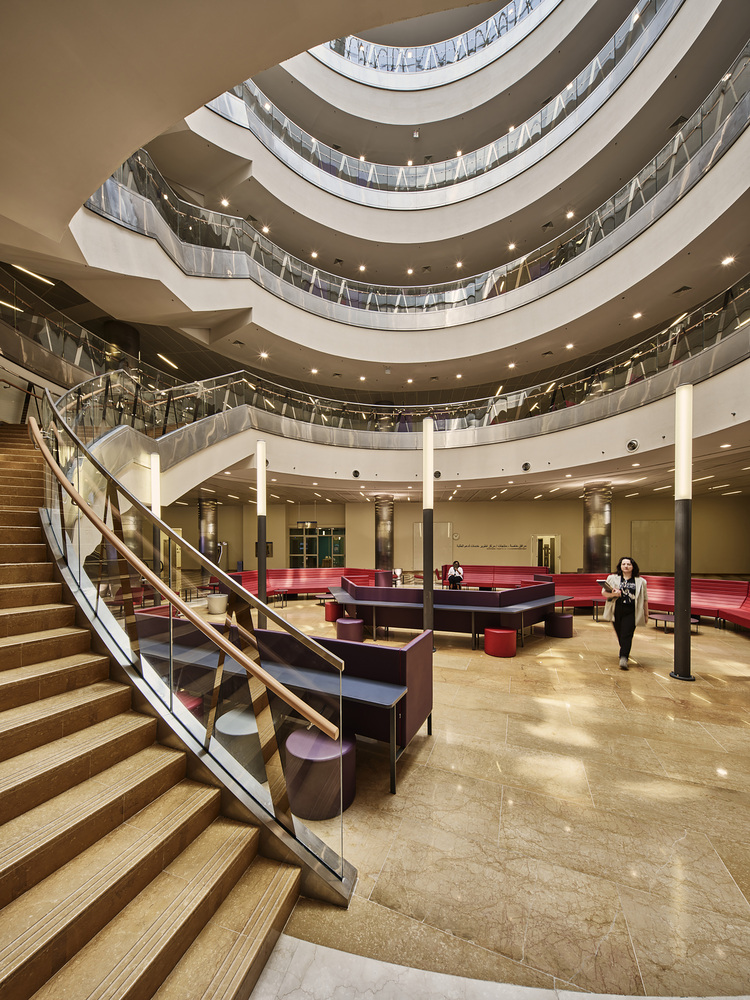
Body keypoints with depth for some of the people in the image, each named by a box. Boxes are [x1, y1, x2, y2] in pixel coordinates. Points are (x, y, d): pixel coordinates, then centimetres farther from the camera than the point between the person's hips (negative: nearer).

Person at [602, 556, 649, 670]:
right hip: (616, 611, 2)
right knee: (620, 635, 12)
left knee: (627, 635, -11)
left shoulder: (640, 581, 6)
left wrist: (646, 614, 13)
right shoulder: (612, 578, 5)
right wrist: (612, 594, -15)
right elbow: (603, 592, 6)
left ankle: (623, 658, -13)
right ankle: (625, 652, 36)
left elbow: (645, 599, 12)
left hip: (630, 612, -1)